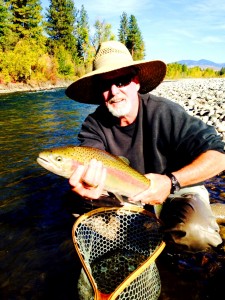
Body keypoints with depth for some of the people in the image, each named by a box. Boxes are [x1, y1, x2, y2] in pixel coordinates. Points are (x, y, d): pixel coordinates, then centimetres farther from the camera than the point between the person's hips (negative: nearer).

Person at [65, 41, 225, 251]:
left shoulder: (164, 113, -23)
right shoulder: (94, 124, -12)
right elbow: (88, 165, -28)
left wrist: (171, 182, -36)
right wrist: (86, 184, -52)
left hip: (179, 189, -3)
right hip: (128, 194, 4)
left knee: (196, 233, -33)